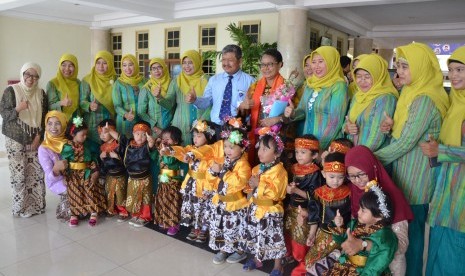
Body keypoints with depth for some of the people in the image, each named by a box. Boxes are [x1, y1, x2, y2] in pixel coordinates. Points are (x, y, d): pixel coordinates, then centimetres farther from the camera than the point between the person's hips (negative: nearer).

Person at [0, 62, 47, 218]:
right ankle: (21, 207, 11)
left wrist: (39, 136, -3)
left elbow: (44, 117, 7)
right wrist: (18, 109, -25)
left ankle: (36, 204, 16)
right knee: (19, 173, -2)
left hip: (34, 139, 3)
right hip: (15, 140, -3)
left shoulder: (41, 93, 5)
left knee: (37, 172, 4)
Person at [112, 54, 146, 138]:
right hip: (125, 122, -2)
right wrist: (125, 114, -27)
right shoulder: (118, 83, -3)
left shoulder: (143, 81, 4)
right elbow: (117, 105, -9)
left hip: (142, 121, 2)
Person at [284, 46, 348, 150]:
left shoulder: (338, 87, -12)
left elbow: (335, 123, -15)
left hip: (328, 146, -5)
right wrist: (293, 113, -6)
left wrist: (319, 146, -16)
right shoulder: (310, 84, 6)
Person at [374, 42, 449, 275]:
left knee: (410, 232, 6)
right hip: (404, 172, 9)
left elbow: (405, 143, -19)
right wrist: (391, 128, -2)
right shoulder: (412, 92, 10)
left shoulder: (424, 100, -20)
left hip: (415, 177, -9)